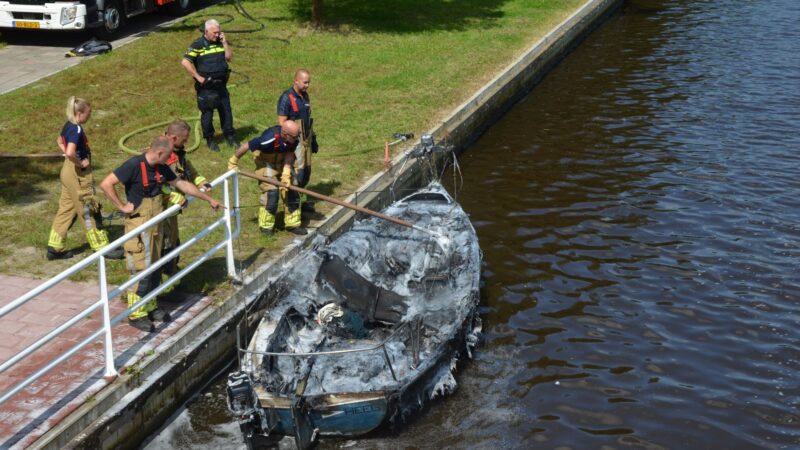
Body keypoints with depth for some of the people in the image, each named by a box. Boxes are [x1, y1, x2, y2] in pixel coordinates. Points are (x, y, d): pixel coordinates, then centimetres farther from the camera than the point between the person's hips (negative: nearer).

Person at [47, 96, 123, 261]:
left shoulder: (68, 126, 6)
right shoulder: (76, 130, -23)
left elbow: (59, 141, 26)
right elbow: (70, 153, -37)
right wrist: (80, 163, -19)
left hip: (68, 170, 9)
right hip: (78, 174, -9)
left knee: (66, 209, 15)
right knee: (89, 211, 1)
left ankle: (55, 248, 20)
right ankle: (101, 247, 11)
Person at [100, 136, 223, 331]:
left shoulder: (161, 168, 5)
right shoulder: (134, 165, -19)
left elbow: (183, 184, 15)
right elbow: (106, 184, -22)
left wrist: (209, 199, 19)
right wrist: (122, 206, -18)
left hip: (156, 225, 8)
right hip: (138, 225, -8)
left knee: (154, 269, 14)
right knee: (142, 269, -5)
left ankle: (150, 307, 27)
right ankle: (136, 313, 5)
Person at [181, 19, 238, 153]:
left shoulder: (220, 42, 7)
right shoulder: (198, 45, -11)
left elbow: (229, 57, 0)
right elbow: (185, 62, -16)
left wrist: (224, 43, -10)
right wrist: (198, 77, -15)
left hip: (221, 85, 5)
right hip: (206, 87, -5)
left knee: (226, 111, 10)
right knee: (207, 113, 4)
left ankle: (230, 136, 22)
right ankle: (210, 140, 16)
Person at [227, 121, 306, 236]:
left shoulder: (293, 139, -24)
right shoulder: (270, 138, -39)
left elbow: (289, 154, -17)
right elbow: (246, 146, -30)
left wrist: (286, 174, -30)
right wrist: (233, 162, -16)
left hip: (282, 162, 6)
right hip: (266, 162, -6)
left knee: (291, 191, 2)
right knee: (271, 192, -14)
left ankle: (292, 223, 15)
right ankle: (266, 225, 3)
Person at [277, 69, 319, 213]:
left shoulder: (305, 96, 12)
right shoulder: (287, 98, -13)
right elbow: (281, 122, -15)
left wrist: (313, 138, 21)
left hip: (306, 139, 8)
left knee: (307, 170, 11)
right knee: (298, 171, -8)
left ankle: (300, 199, 22)